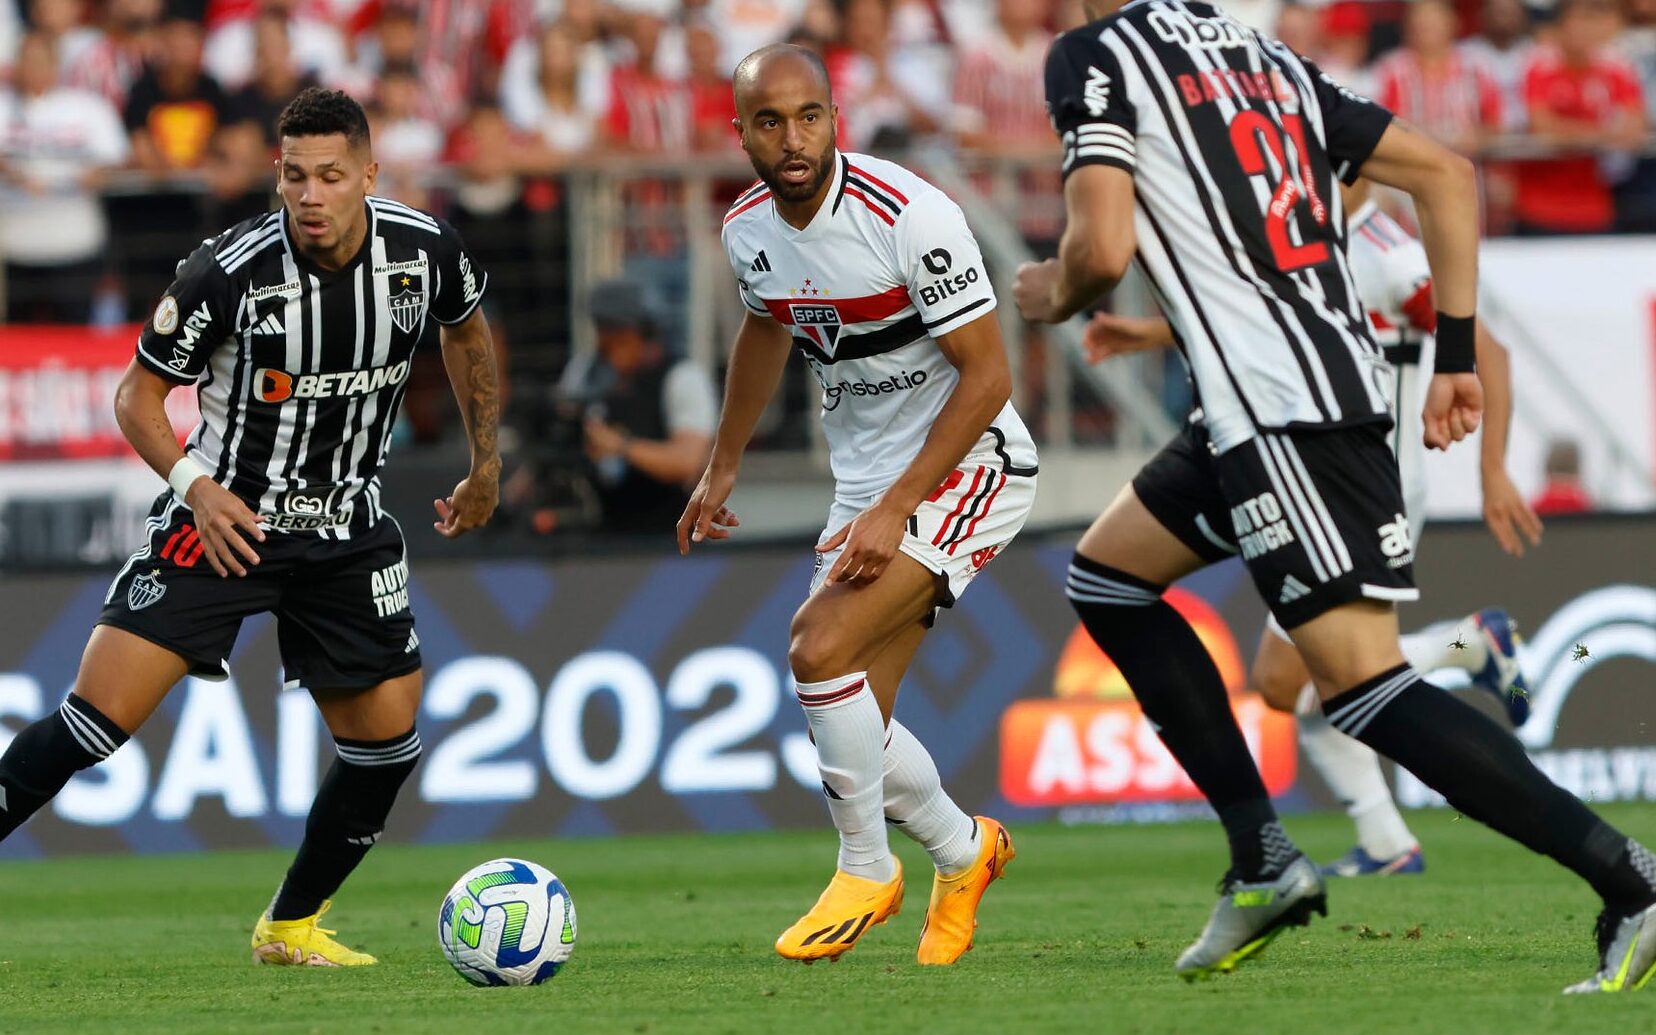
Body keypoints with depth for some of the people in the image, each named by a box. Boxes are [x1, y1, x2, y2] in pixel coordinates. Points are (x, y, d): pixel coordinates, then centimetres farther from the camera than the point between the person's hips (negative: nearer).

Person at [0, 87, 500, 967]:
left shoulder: (423, 251, -9)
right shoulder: (228, 272, -19)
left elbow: (464, 331, 16)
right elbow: (138, 395, -7)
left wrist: (486, 467, 19)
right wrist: (196, 483, -24)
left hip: (346, 529, 4)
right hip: (222, 517, -4)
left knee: (387, 741, 4)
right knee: (99, 715, -18)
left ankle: (290, 927, 22)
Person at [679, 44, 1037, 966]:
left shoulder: (909, 215, -23)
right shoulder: (750, 229, -1)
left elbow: (988, 376, -20)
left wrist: (894, 509, -23)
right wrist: (724, 467, 28)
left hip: (968, 467, -7)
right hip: (870, 484, 7)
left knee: (820, 651, -22)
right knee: (853, 721, 3)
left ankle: (868, 871, -3)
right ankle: (964, 852, 30)